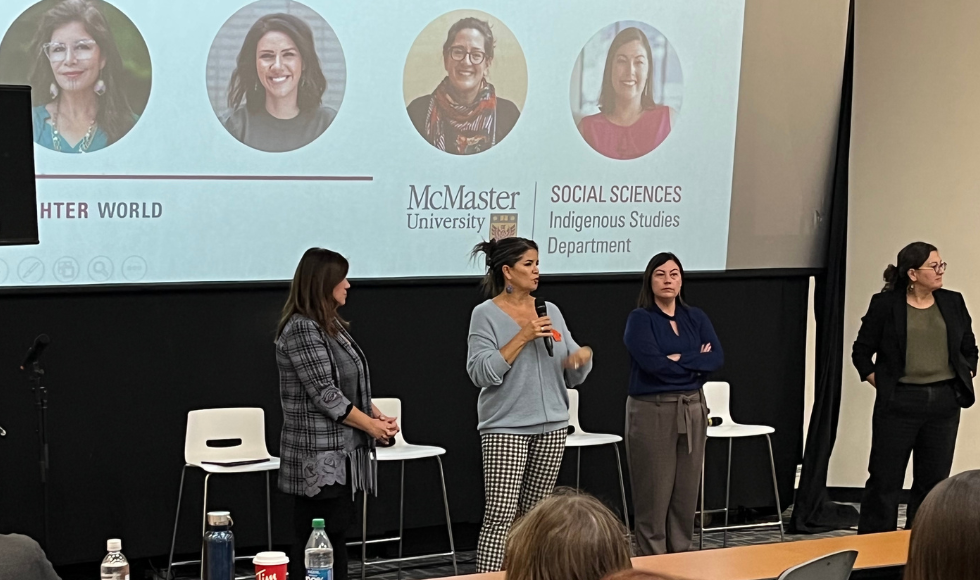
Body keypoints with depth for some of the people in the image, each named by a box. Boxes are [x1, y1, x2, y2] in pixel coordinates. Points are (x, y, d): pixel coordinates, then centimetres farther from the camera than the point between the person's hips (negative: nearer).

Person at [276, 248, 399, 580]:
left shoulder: (332, 325, 14)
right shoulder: (301, 329, -15)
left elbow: (354, 386, 18)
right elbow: (324, 394, -18)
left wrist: (378, 416, 3)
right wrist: (371, 425, -11)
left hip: (342, 454, 9)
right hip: (320, 457, -9)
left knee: (336, 538, 10)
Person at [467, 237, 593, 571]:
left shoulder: (551, 312, 10)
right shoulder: (486, 314, -4)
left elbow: (573, 376, 13)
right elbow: (481, 373, -15)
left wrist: (583, 356, -9)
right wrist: (523, 336, -17)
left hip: (552, 425, 5)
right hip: (506, 428, -5)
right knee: (500, 516, -11)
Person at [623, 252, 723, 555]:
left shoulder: (696, 318, 11)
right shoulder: (640, 319, -3)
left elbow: (717, 358, -2)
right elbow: (652, 362, -18)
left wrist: (679, 359, -12)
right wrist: (696, 361, -6)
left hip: (692, 410, 5)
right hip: (652, 411, -5)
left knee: (686, 491, 7)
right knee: (654, 492, -2)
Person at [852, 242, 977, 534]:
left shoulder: (953, 303, 8)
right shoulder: (885, 304, -3)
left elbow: (970, 349, 17)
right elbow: (861, 351, 3)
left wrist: (965, 381, 6)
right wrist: (881, 385, -4)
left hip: (944, 403, 4)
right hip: (899, 404, -4)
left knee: (934, 480, 8)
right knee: (885, 480, 0)